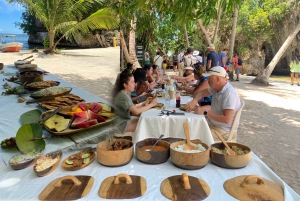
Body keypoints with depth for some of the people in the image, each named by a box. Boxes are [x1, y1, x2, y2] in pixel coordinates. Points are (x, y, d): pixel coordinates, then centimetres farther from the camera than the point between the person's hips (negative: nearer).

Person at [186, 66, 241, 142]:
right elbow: (201, 93, 13)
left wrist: (205, 113, -25)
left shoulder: (229, 94, -25)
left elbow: (226, 119, -29)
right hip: (213, 124, 9)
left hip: (224, 132, -9)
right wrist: (194, 101, -9)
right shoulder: (215, 88, 2)